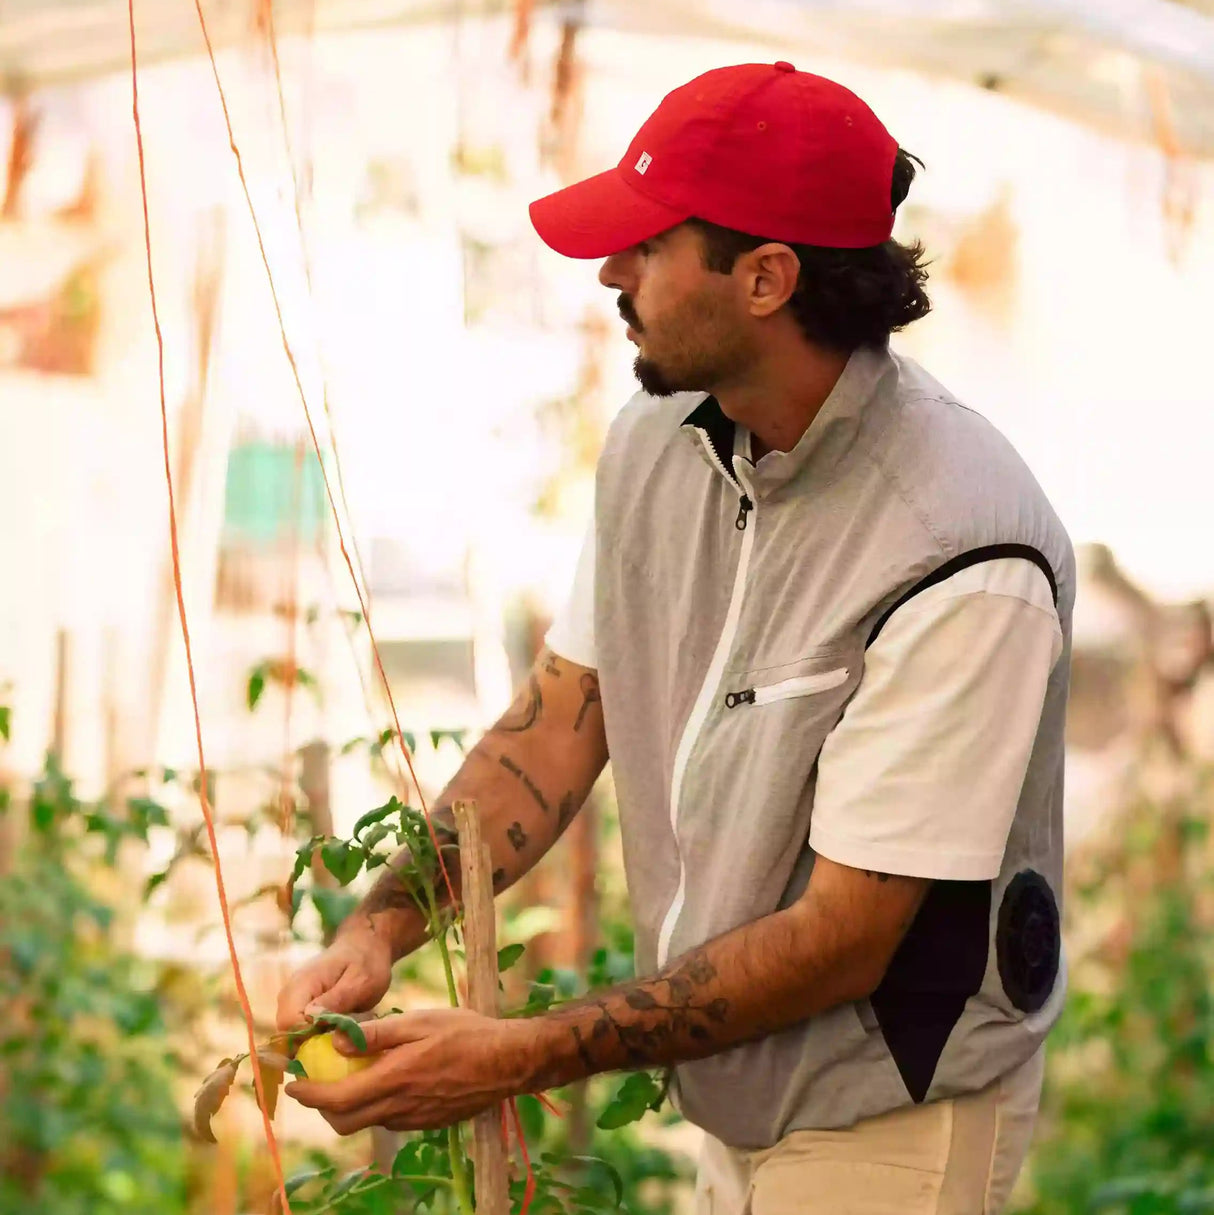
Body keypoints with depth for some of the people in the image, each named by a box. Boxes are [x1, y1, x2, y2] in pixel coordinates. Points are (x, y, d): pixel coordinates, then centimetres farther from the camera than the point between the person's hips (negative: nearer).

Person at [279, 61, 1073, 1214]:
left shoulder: (962, 556, -28)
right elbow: (556, 726, 2)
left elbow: (840, 944, -25)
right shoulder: (657, 439, -4)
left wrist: (520, 1058, -25)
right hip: (730, 1095, 6)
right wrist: (380, 926, -13)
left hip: (887, 1120, -6)